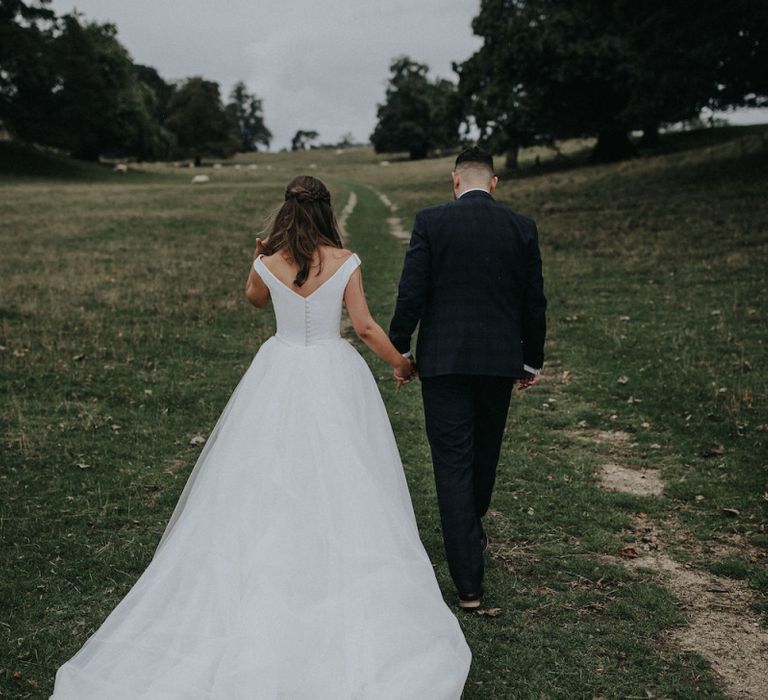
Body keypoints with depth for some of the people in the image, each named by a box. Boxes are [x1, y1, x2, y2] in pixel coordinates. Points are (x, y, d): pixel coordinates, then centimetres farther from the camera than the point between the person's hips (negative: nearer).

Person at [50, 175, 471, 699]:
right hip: (335, 379, -1)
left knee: (266, 487, 11)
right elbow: (366, 327, -6)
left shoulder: (268, 263, -3)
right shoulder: (345, 262, -8)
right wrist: (401, 363, 8)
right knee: (338, 484, 7)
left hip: (279, 378, 2)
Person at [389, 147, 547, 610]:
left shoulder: (430, 222, -5)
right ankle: (473, 531, 48)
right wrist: (532, 360, 15)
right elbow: (534, 301, 5)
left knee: (453, 463, 1)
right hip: (500, 360, 3)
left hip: (443, 359, -3)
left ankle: (469, 583, 0)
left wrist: (399, 349, 4)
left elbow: (411, 293, -8)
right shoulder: (522, 227, 2)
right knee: (486, 451, 23)